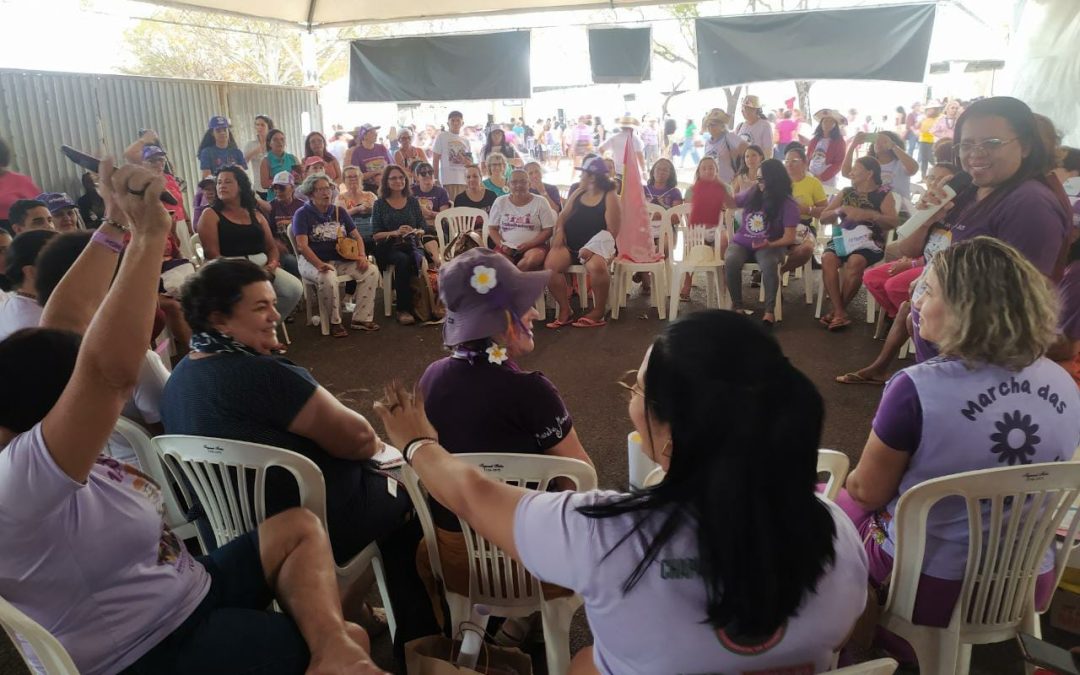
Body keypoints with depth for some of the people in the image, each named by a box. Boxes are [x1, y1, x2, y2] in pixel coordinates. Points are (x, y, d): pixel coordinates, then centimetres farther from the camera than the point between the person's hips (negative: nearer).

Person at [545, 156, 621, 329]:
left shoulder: (610, 197, -2)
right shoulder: (578, 193, 15)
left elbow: (612, 231, -8)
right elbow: (563, 216, 19)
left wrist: (592, 248, -20)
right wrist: (559, 230, -4)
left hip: (593, 246, -5)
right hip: (569, 244, 5)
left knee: (596, 266, -38)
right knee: (550, 265, -26)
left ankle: (598, 311, -16)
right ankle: (564, 310, -12)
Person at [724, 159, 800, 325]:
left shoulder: (788, 204, -9)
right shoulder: (751, 193, 3)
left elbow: (789, 237, -14)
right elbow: (731, 202, 24)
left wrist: (769, 245, -31)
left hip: (769, 245, -3)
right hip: (741, 242, 3)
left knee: (769, 265, -38)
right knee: (731, 261, -32)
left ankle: (769, 310, -23)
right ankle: (737, 306, -17)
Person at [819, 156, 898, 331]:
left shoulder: (883, 194, 7)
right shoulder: (846, 192, 18)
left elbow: (894, 222, -7)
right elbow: (823, 217, 14)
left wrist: (868, 214, -21)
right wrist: (841, 210, -6)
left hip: (869, 242, -3)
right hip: (843, 239, 3)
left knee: (855, 262, -37)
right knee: (827, 259, -31)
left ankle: (839, 310, -19)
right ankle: (840, 312, -30)